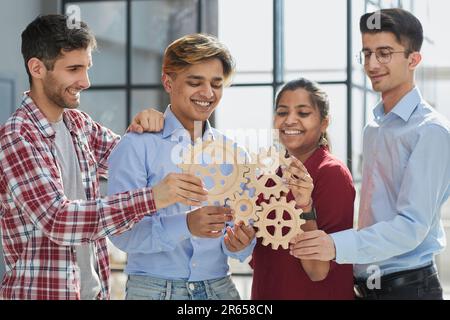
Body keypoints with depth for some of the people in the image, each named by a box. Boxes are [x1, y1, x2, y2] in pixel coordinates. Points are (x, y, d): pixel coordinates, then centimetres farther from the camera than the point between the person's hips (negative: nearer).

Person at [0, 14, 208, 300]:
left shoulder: (79, 123, 5)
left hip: (93, 289, 7)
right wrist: (151, 198, -35)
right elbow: (56, 218, -28)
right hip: (41, 291, -7)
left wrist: (142, 130, -4)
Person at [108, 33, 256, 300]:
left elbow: (242, 230, 7)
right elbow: (121, 231, -15)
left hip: (219, 288, 4)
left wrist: (241, 243, -15)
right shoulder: (138, 145, -8)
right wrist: (184, 225, -29)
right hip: (153, 289, -4)